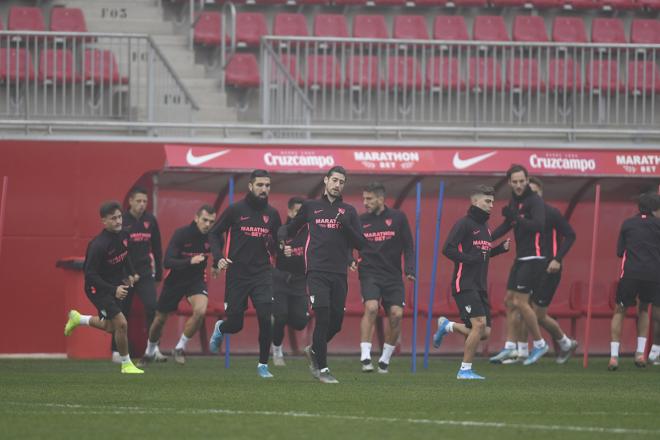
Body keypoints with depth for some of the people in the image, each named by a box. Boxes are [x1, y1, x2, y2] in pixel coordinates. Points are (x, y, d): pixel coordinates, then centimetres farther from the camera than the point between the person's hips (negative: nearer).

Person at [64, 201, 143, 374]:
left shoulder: (122, 236, -4)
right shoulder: (98, 245, -28)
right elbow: (90, 274, -27)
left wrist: (131, 274, 8)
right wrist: (113, 290, -33)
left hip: (115, 285, 8)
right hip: (97, 288, -8)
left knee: (110, 327, 21)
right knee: (121, 323, -15)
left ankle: (77, 319, 45)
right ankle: (126, 364, 3)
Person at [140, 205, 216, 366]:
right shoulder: (181, 234, -22)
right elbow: (167, 262, -28)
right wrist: (190, 261, -42)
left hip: (197, 280, 1)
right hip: (175, 279, -1)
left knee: (200, 311, -27)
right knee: (160, 319, 10)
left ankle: (180, 348, -8)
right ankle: (150, 351, 39)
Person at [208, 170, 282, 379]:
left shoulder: (272, 214, 7)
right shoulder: (235, 210, -2)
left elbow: (278, 242, 20)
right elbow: (215, 233, 5)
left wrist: (275, 246, -4)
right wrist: (219, 258, -9)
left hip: (262, 273, 2)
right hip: (237, 273, -2)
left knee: (266, 318, -16)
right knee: (235, 324, 2)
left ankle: (263, 364, -1)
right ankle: (220, 329, 41)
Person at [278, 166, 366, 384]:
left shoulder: (349, 211, 12)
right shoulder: (311, 206, 11)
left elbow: (360, 243, 6)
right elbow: (291, 227, 23)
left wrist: (346, 226, -10)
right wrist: (281, 236, 1)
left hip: (339, 275, 3)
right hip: (317, 273, -3)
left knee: (336, 322, 4)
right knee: (323, 319, -14)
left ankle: (314, 350, 32)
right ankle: (321, 368, -6)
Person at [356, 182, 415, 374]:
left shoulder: (397, 218, 3)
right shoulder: (361, 221, 6)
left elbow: (408, 247, 5)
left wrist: (410, 269, -8)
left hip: (393, 276, 1)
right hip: (369, 273, -1)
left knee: (396, 314, -9)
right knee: (371, 307, -23)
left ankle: (385, 359, 9)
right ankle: (365, 357, -23)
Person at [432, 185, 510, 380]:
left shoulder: (485, 227, 17)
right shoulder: (464, 224, -8)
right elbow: (448, 249, -14)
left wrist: (501, 248, 10)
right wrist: (469, 259, -22)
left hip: (480, 286, 8)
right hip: (464, 284, -8)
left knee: (484, 333, 2)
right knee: (479, 323, -19)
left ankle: (447, 326, 27)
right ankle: (465, 369, -8)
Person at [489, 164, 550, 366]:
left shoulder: (534, 201, -13)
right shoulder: (515, 202, 12)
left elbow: (538, 225, -27)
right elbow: (506, 226, 21)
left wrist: (515, 218, -33)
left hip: (534, 258, -9)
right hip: (520, 259, 9)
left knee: (520, 302, -11)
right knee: (509, 301, 8)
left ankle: (540, 343, 1)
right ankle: (510, 347, 12)